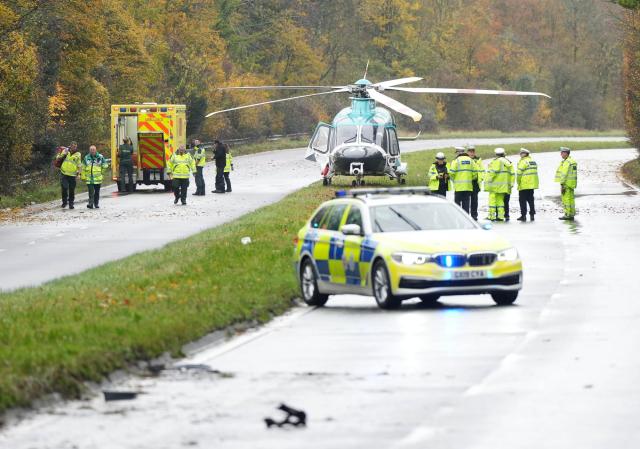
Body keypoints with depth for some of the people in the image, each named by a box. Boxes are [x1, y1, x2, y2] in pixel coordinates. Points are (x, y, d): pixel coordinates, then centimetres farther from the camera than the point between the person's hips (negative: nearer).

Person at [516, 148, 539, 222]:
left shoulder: (523, 162, -12)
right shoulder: (533, 161, 13)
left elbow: (519, 173, -15)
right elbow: (534, 172, 15)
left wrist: (518, 182, -3)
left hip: (524, 185, -7)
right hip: (532, 185, 7)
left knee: (522, 200, 0)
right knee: (530, 199, 14)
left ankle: (523, 215, -2)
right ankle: (532, 215, 13)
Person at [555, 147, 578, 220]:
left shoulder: (567, 162, -16)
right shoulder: (573, 161, 15)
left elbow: (564, 174, -20)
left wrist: (562, 184, -21)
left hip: (566, 183, -10)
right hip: (572, 184, 10)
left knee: (566, 199, -7)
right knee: (571, 199, 10)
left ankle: (567, 215, -7)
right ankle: (571, 215, 12)